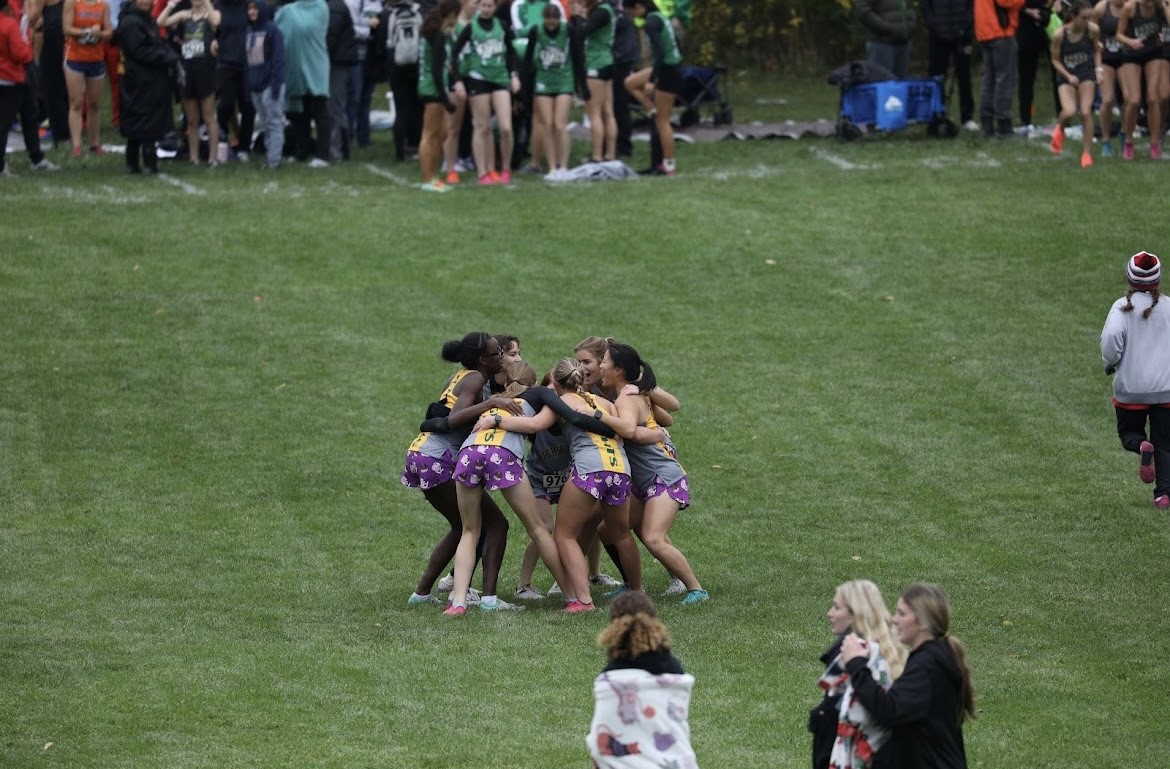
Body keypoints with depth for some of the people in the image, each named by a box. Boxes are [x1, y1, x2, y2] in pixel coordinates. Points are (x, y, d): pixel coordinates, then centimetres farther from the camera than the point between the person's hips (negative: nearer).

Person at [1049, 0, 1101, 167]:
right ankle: (1059, 128, 17)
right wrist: (1068, 76, -18)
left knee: (1086, 112, -10)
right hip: (1066, 76, -1)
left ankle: (1087, 153, 2)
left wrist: (1098, 69, -7)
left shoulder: (1092, 30, -14)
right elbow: (1055, 60, -6)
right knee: (1069, 112, -20)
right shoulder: (1060, 35, -19)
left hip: (1087, 74, 1)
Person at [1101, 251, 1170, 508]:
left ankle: (1142, 447, -15)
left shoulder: (1123, 306, -6)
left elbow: (1111, 336, -21)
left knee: (1128, 432, 18)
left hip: (1130, 388, -1)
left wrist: (1110, 362, -3)